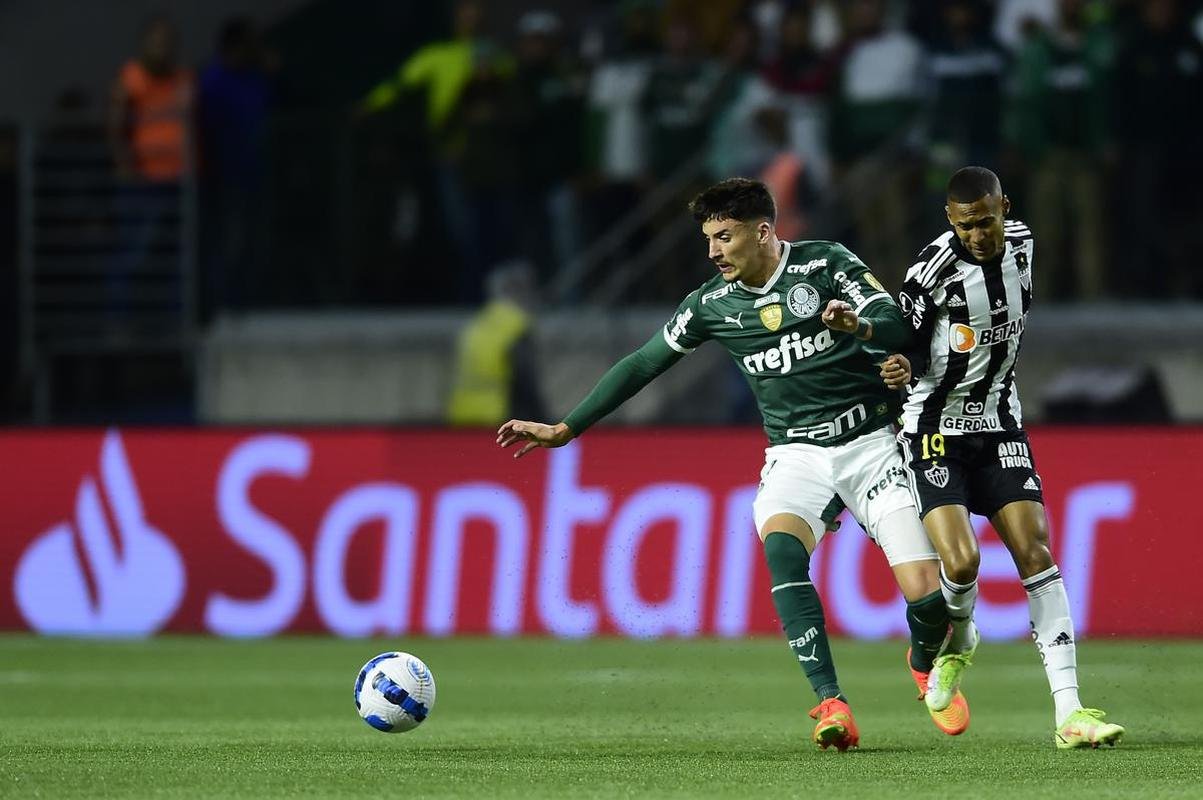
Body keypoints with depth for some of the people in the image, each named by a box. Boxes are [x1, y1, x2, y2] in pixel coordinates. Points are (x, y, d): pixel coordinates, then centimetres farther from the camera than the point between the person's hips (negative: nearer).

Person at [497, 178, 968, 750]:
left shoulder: (825, 264, -5)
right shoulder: (712, 305, 4)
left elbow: (897, 326, -14)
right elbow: (642, 365, 11)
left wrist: (859, 326, -38)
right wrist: (564, 429, 10)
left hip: (871, 443, -2)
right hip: (796, 455, 2)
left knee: (927, 598, -13)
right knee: (781, 546, -33)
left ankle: (924, 665, 25)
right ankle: (832, 705, -35)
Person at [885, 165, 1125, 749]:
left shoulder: (1023, 244, 1)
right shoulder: (934, 271, -18)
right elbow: (910, 349, -10)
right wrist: (900, 367, -32)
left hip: (998, 424, 5)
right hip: (936, 429, -5)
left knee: (1036, 553, -9)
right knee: (961, 559, -20)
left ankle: (1068, 712, -13)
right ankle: (959, 640, 18)